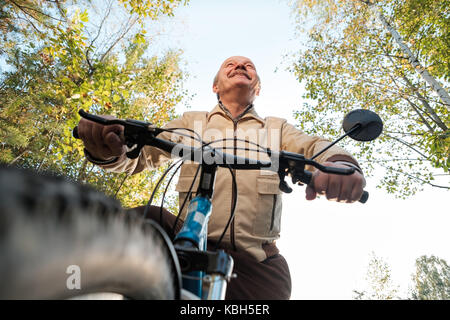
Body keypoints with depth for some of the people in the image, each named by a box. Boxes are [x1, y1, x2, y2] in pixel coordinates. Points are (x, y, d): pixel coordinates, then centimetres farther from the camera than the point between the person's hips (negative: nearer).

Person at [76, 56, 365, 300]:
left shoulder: (277, 128, 15)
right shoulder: (192, 122, 14)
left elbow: (313, 147, -3)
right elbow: (138, 153, 4)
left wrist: (341, 164, -28)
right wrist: (105, 145, -20)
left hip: (259, 262, 1)